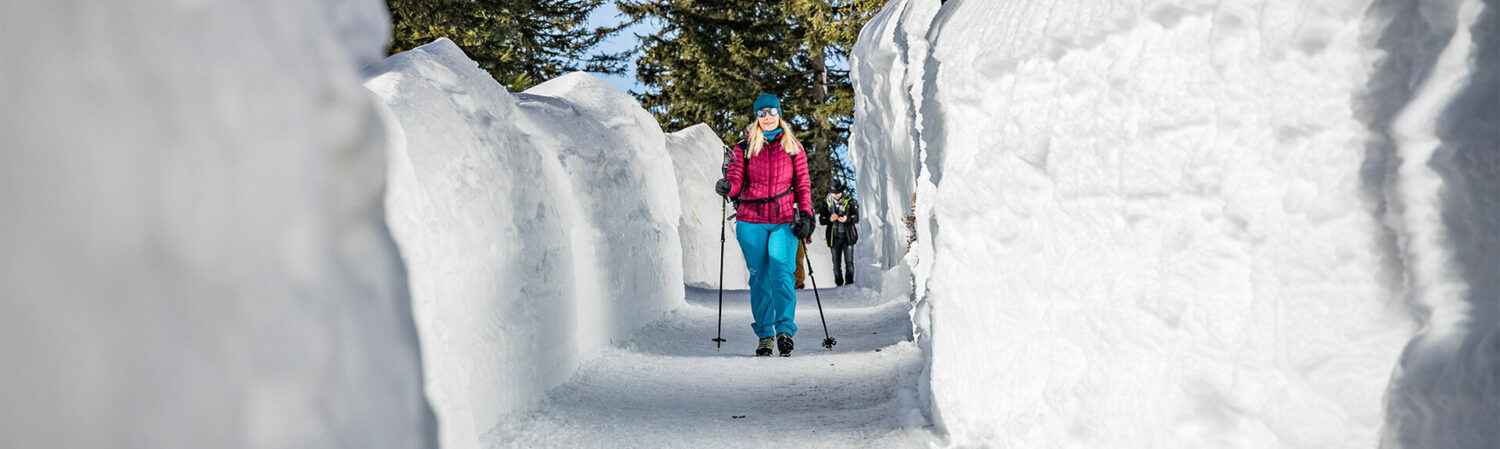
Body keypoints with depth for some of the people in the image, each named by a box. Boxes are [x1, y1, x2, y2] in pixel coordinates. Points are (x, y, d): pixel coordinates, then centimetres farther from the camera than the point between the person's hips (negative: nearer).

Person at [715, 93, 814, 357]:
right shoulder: (744, 148, 7)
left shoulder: (793, 147, 9)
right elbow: (736, 181, -1)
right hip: (751, 222, 1)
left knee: (781, 273, -17)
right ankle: (764, 336, 11)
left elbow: (802, 184, 9)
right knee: (759, 278, 3)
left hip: (784, 221, -1)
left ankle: (785, 330, -22)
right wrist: (726, 187, -24)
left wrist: (805, 215, -2)